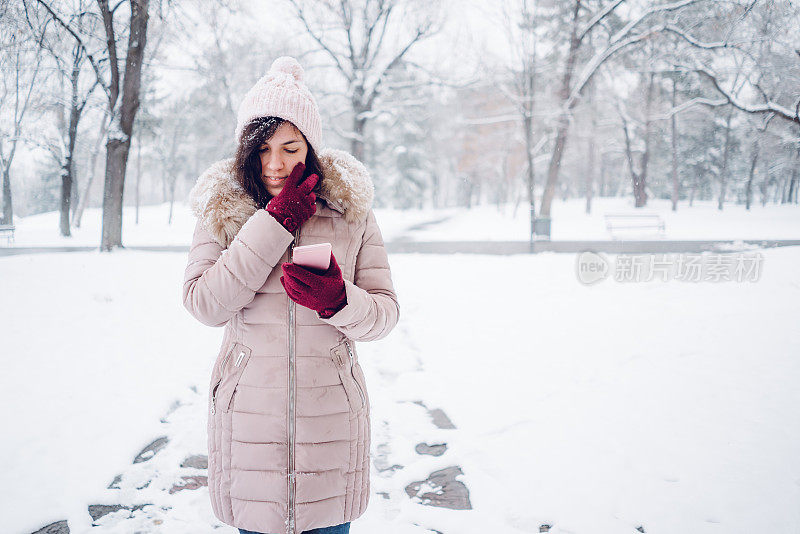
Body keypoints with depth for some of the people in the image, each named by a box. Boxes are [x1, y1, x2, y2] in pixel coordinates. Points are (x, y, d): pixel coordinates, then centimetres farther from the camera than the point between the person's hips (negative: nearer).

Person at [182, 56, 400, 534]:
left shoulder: (352, 210, 0)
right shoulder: (222, 210, 0)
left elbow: (386, 312, -1)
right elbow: (205, 305, -13)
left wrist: (338, 299, -23)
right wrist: (275, 221, -18)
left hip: (331, 418, 0)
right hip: (249, 418, 0)